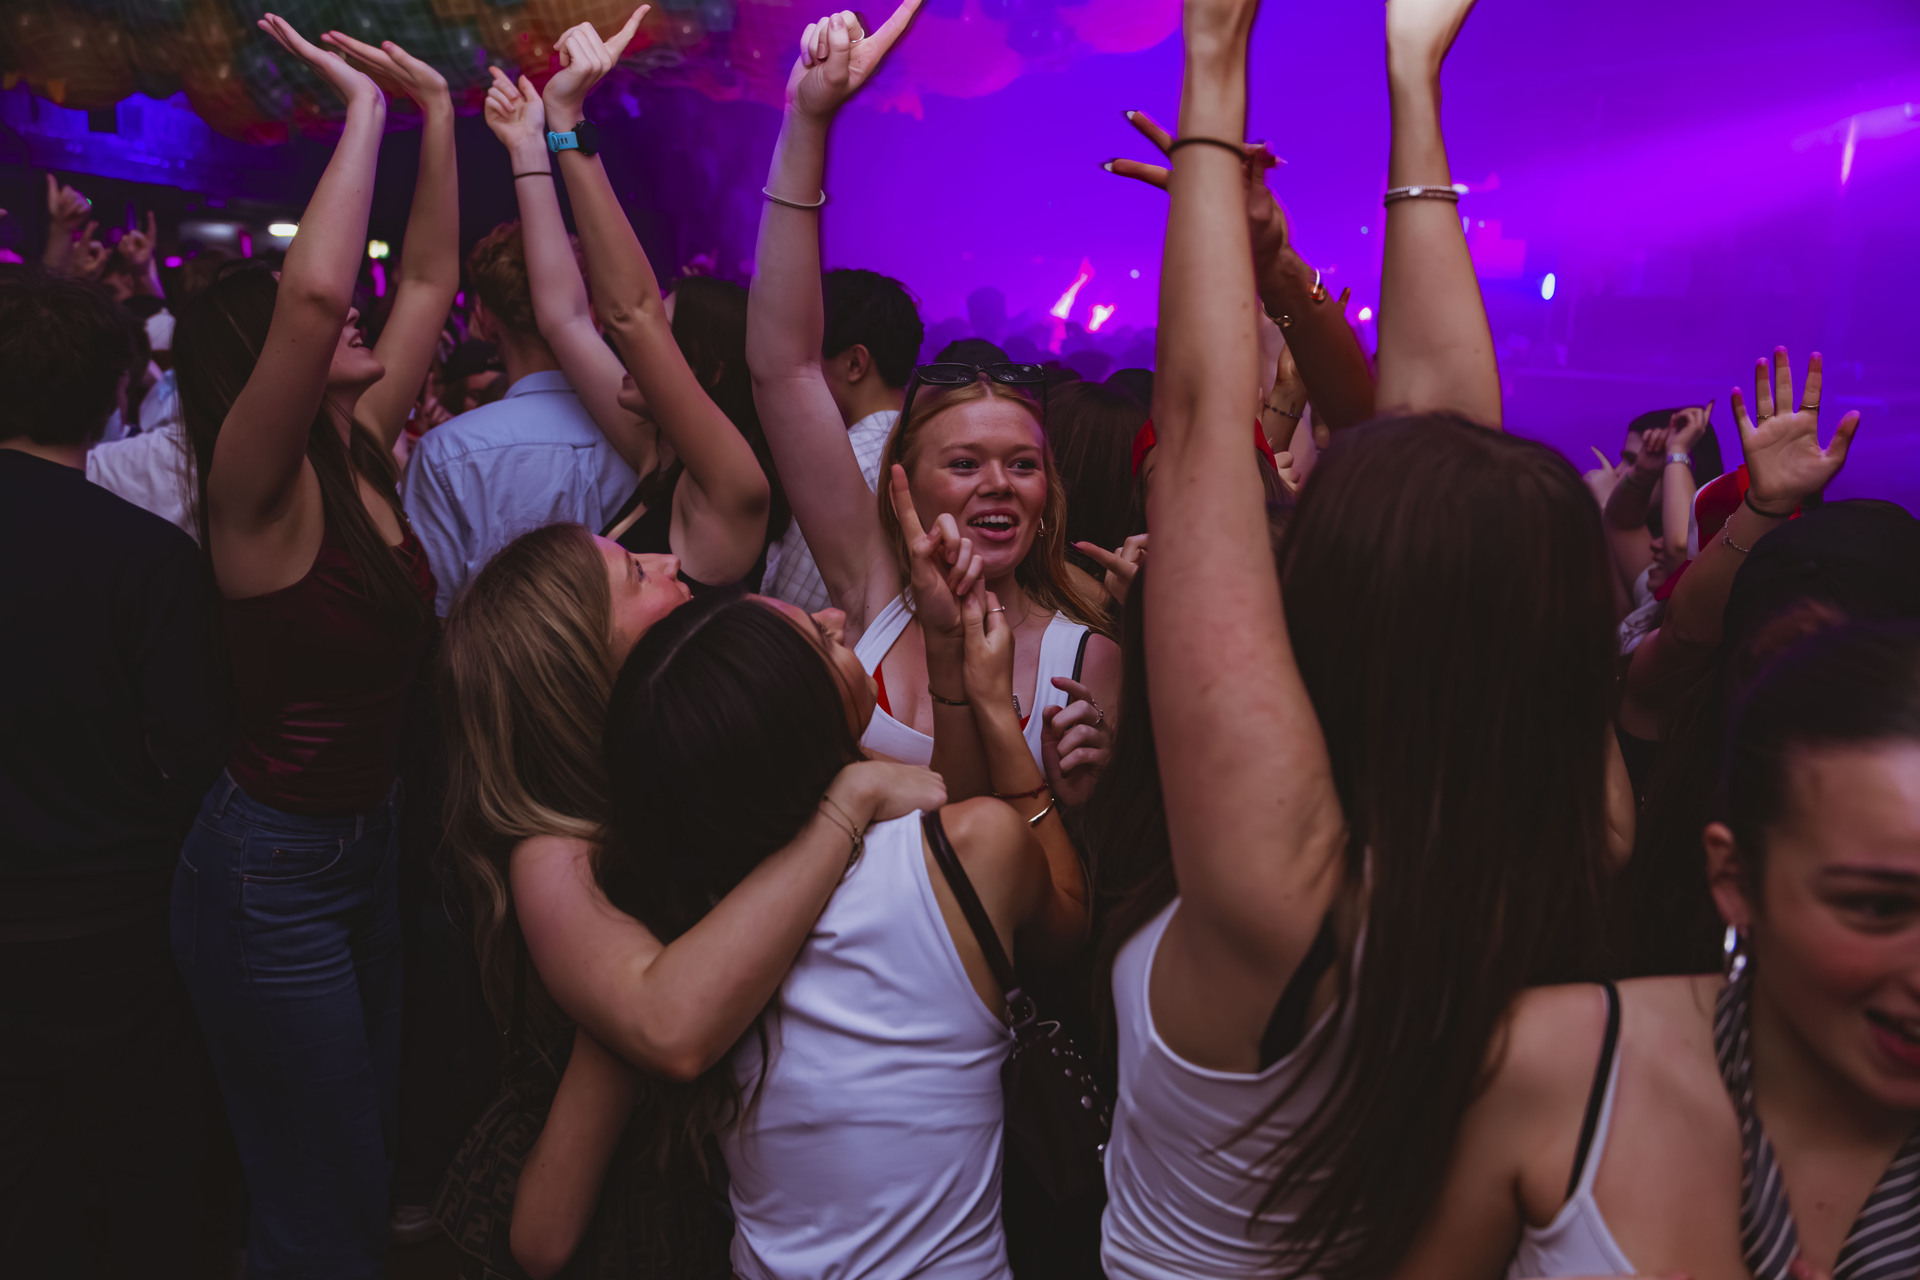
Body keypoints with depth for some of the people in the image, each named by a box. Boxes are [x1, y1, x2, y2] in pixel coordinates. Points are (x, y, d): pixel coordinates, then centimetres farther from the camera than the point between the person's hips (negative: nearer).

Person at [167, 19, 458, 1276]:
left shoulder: (363, 455, 1)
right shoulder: (257, 486, -20)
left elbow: (429, 280, 8)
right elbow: (311, 288, -38)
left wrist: (436, 110, 2)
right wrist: (365, 106, -27)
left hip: (367, 835, 8)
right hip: (272, 873, -8)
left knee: (370, 1153, 24)